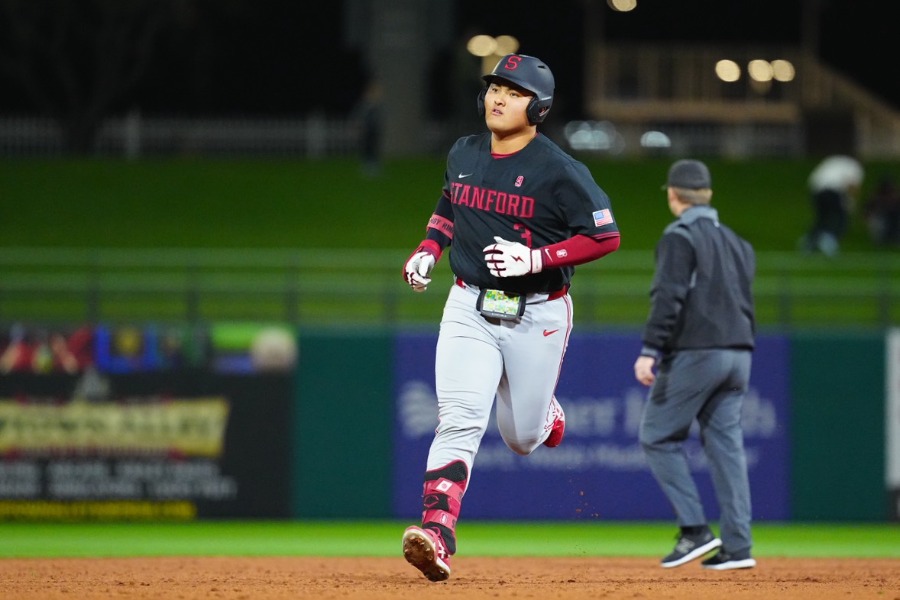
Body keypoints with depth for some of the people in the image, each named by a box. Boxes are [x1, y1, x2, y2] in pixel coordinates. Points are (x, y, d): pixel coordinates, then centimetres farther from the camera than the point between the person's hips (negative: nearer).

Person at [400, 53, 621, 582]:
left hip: (537, 315, -3)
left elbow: (607, 237, -13)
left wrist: (536, 259, -22)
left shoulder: (558, 170, -12)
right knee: (459, 422, -17)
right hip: (470, 307, 3)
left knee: (523, 438, 9)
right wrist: (429, 248, 7)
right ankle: (437, 535, -28)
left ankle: (547, 413, 47)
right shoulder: (463, 154, 5)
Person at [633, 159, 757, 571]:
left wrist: (650, 350, -20)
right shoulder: (736, 242, 19)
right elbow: (744, 300, 18)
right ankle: (738, 546, -1)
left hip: (695, 353, -7)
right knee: (725, 444, 6)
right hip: (738, 353, 7)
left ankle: (695, 530, -8)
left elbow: (669, 296, -16)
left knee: (658, 437, 1)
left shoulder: (680, 237, -6)